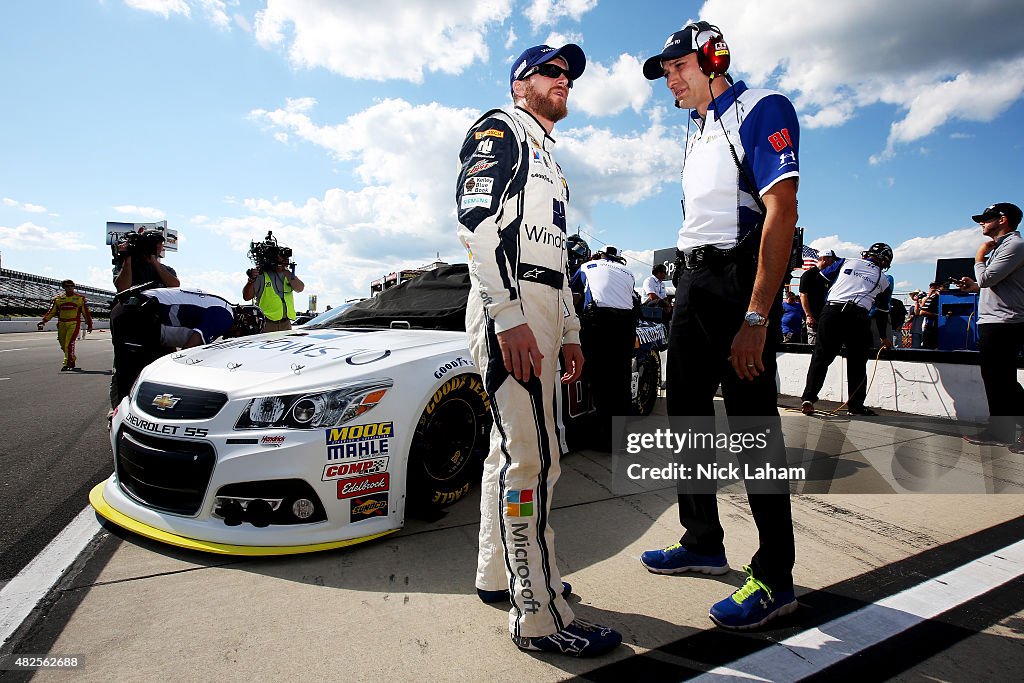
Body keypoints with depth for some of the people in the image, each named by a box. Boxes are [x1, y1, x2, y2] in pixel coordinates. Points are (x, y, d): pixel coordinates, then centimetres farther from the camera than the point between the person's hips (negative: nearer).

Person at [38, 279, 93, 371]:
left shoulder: (80, 298, 4)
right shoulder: (58, 298, 10)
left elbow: (86, 312, 7)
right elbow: (51, 311, 7)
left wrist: (89, 324, 7)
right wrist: (44, 320, -6)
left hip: (74, 324, -4)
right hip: (62, 324, 4)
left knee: (69, 343, -14)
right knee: (63, 344, 9)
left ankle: (67, 363, -10)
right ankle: (72, 360, 25)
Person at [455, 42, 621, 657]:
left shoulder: (548, 162, 31)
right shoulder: (500, 131, 3)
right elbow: (476, 222, -14)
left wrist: (570, 332, 21)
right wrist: (509, 318, -23)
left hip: (541, 315, 10)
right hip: (509, 309, -10)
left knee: (515, 448, 12)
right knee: (532, 457, -11)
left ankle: (500, 574, 26)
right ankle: (540, 615, 0)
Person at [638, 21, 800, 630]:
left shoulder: (761, 109, -4)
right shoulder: (699, 131, 23)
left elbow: (781, 214, -16)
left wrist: (755, 317, -24)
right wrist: (687, 285, 14)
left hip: (741, 277, -9)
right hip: (692, 280, 9)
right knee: (688, 417, 11)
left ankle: (775, 579, 9)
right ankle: (704, 543, 26)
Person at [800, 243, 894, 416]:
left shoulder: (846, 262, 18)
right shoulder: (884, 280, 22)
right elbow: (882, 313, 26)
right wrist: (883, 337, 38)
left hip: (832, 312, 0)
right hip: (858, 317, 0)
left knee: (821, 355, 2)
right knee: (857, 363, 12)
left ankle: (808, 398, -8)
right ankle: (855, 406, 16)